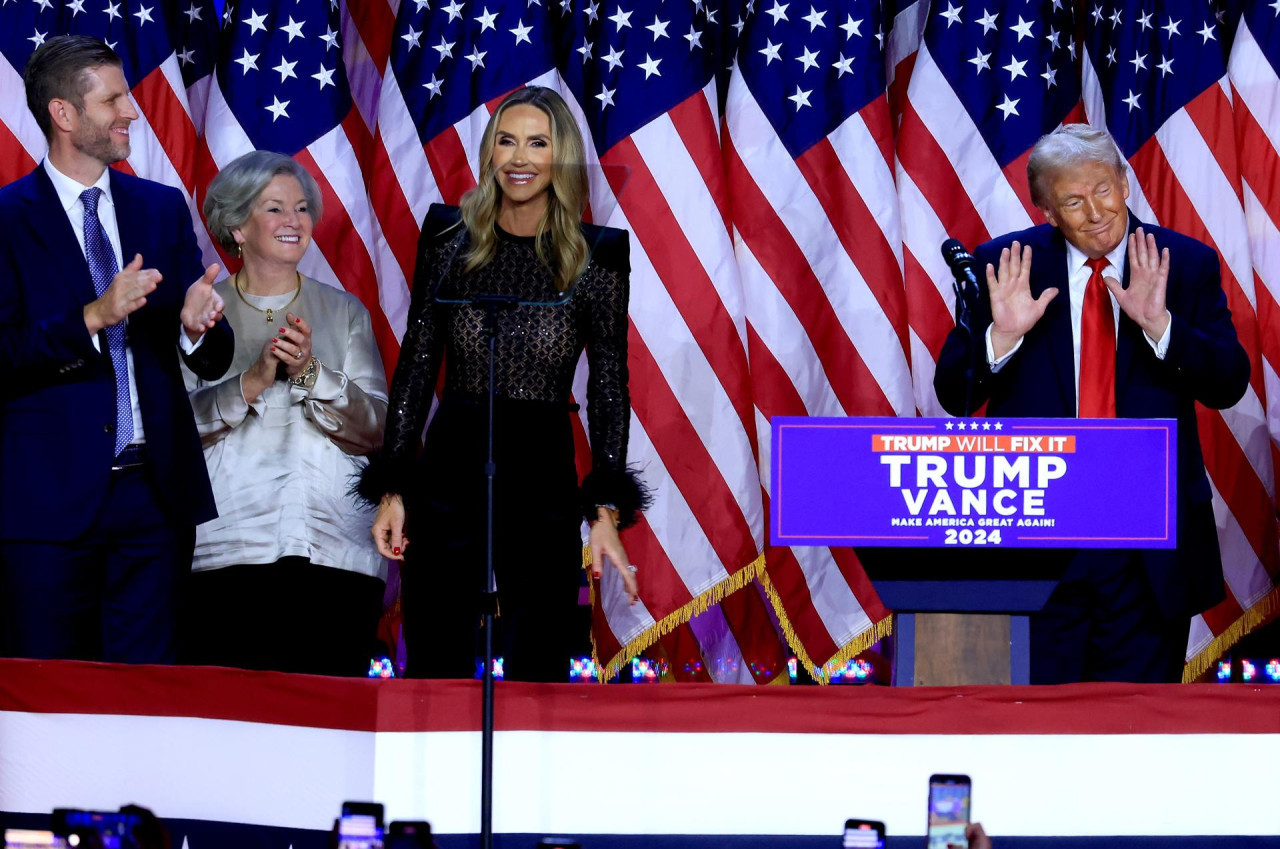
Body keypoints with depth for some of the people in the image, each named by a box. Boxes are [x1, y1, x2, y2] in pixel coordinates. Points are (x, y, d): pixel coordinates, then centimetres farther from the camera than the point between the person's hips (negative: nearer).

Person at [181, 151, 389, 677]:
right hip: (227, 552, -1)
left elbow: (375, 430, 6)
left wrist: (311, 372, -9)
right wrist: (252, 382, -14)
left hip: (335, 551, 1)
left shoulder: (344, 311, 15)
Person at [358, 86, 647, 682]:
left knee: (537, 677, 2)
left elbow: (610, 389, 2)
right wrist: (391, 489, 3)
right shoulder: (450, 239, 4)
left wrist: (606, 513, -5)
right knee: (435, 674, 2)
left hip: (545, 482, -1)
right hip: (450, 473, 1)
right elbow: (416, 366, 7)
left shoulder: (595, 256, 1)